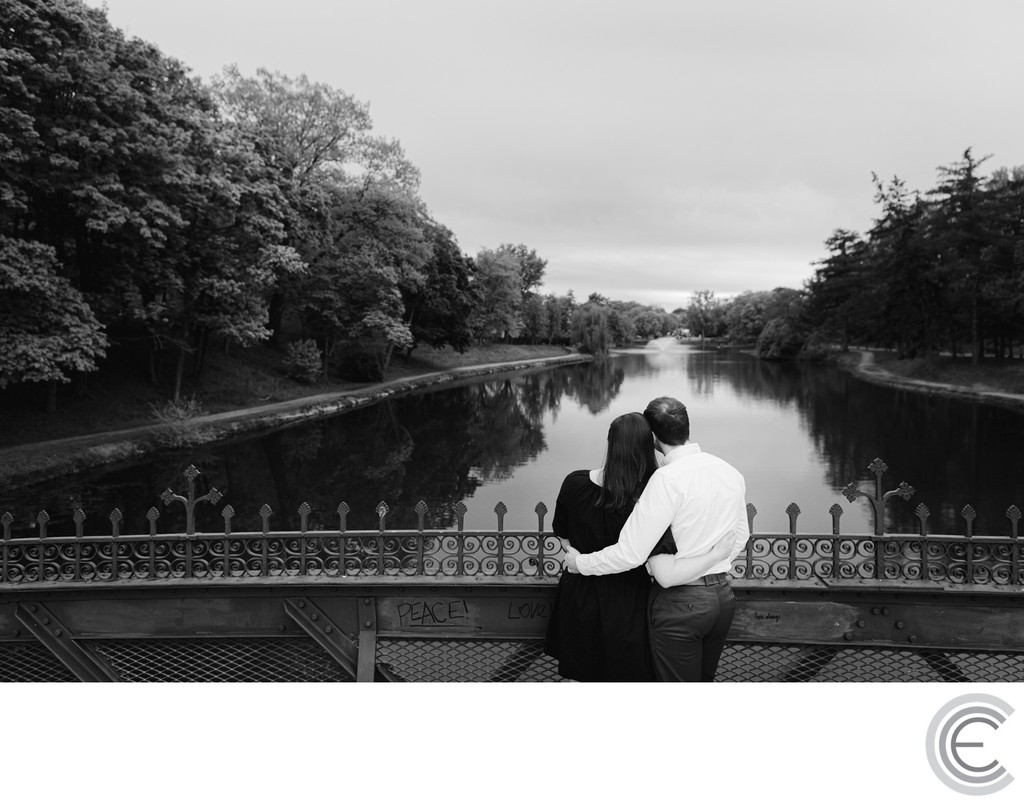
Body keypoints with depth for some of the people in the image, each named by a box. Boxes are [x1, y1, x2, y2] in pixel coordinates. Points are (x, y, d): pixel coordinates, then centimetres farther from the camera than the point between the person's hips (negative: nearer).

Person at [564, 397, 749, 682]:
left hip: (680, 604, -7)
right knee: (706, 680, 22)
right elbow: (741, 536, 15)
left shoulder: (668, 479, -22)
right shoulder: (732, 473, 2)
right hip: (723, 596, 7)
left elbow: (630, 554, -21)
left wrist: (581, 562, -6)